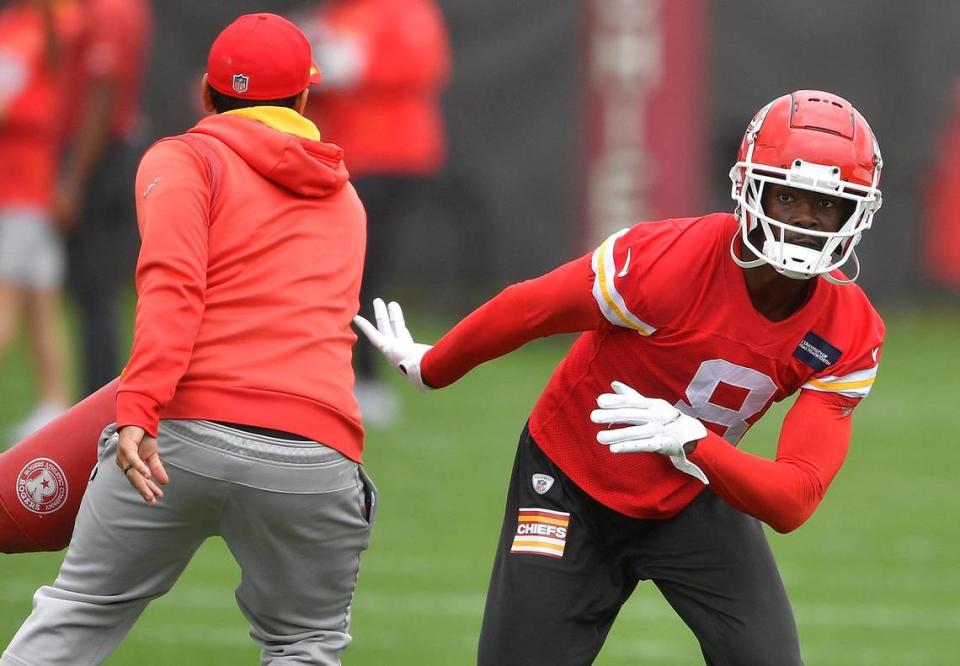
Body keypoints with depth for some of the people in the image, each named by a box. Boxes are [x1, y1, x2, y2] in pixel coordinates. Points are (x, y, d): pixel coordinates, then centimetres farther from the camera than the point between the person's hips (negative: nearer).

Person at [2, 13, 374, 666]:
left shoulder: (183, 160, 8)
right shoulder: (344, 201, 25)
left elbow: (172, 283, -9)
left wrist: (138, 410, -19)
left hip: (184, 436, -2)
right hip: (316, 453, 2)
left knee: (77, 612, 10)